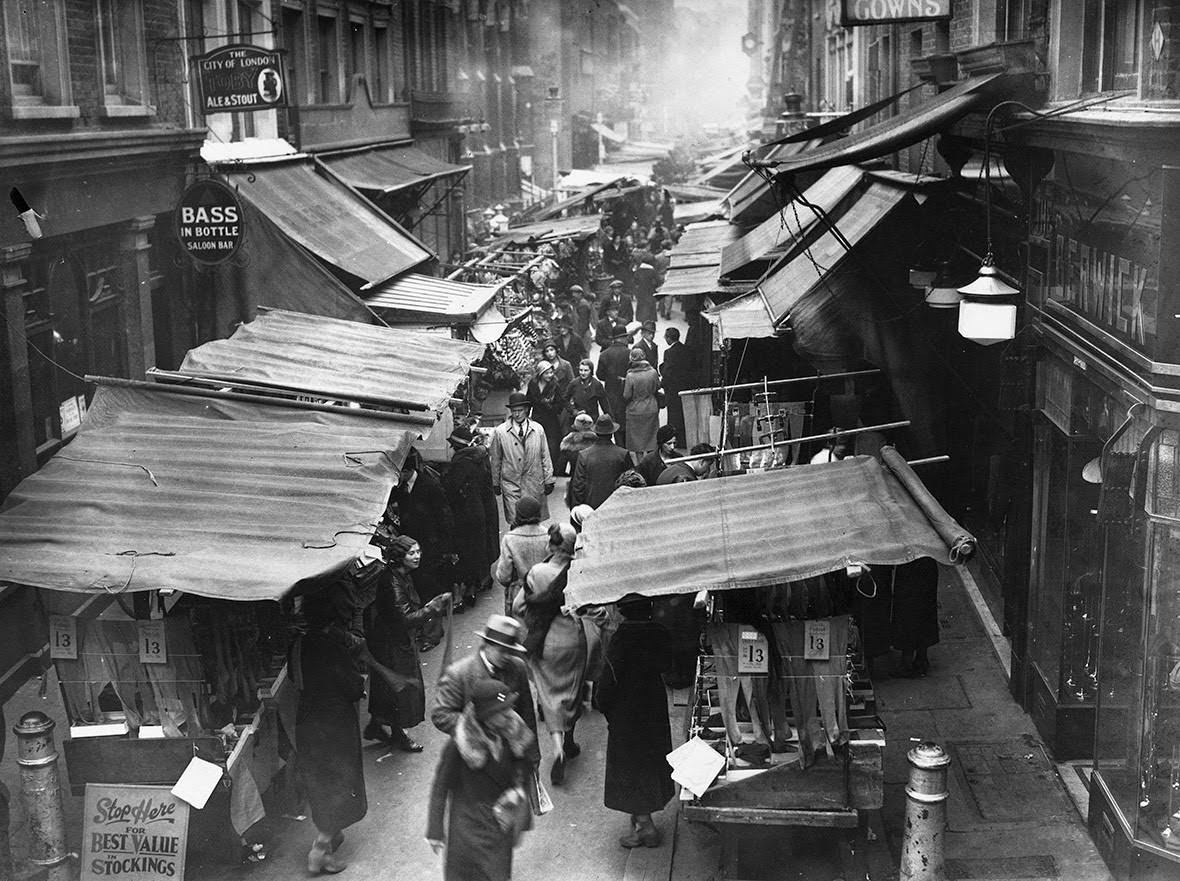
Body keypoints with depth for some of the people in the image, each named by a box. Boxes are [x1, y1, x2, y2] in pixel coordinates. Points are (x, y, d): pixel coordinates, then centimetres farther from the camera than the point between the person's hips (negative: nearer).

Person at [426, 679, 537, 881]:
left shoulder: (512, 733, -13)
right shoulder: (458, 746, -27)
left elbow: (524, 766, 6)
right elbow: (440, 787, -16)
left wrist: (519, 788, -14)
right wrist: (435, 832, -12)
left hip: (502, 817, 5)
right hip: (469, 822, -5)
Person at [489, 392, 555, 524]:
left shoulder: (538, 429, 4)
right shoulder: (500, 432, -1)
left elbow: (545, 457, 9)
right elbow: (496, 460, 7)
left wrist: (549, 481, 7)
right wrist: (495, 483, 10)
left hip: (534, 484, 2)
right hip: (511, 484, -2)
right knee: (515, 522, -7)